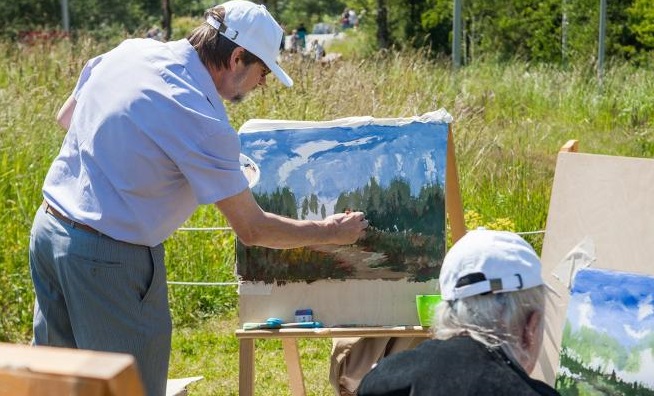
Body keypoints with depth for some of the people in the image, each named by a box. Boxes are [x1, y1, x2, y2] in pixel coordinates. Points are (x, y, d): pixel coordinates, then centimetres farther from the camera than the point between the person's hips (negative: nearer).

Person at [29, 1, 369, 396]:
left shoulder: (130, 50, 1)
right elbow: (252, 229, -13)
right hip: (109, 258, -8)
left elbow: (66, 117, 17)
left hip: (48, 227, 8)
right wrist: (330, 231, 0)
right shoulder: (204, 123, -21)